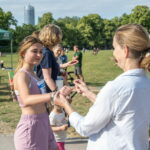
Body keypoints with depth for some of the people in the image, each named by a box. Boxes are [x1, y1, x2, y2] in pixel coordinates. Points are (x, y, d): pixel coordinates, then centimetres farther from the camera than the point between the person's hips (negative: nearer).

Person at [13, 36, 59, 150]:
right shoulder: (21, 75, -16)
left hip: (43, 124, 9)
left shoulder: (33, 74, 12)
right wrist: (53, 95, -48)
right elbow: (26, 100, -36)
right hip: (30, 127, -9)